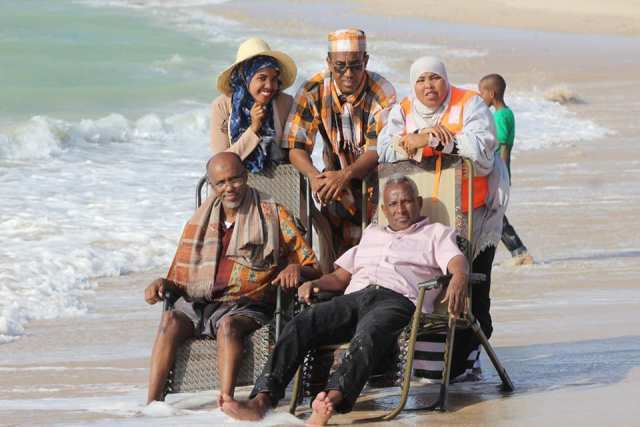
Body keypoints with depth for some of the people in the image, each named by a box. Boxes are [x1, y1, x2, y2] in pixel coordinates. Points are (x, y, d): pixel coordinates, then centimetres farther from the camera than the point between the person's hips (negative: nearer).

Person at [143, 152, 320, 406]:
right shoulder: (199, 222, 21)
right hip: (198, 303, 3)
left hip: (247, 306, -3)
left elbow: (312, 268, 8)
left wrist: (296, 269, -16)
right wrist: (164, 284, 1)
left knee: (228, 324, -37)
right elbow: (182, 278, 23)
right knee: (171, 320, -28)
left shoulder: (273, 215, 10)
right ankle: (152, 403, -38)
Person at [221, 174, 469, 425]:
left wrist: (459, 279, -26)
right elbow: (341, 276, 32)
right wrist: (314, 284, 9)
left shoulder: (436, 233, 21)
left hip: (398, 300, -5)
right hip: (355, 298, 5)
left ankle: (334, 398, -65)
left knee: (368, 334, -40)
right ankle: (262, 399, -39)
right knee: (300, 324, -24)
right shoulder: (372, 233, 37)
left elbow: (457, 262, 0)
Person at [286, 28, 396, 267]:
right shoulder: (313, 92, -8)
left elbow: (377, 149, -18)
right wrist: (313, 175, -32)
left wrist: (346, 175, -37)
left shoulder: (382, 93, -13)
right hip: (335, 178, 1)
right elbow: (297, 147, -10)